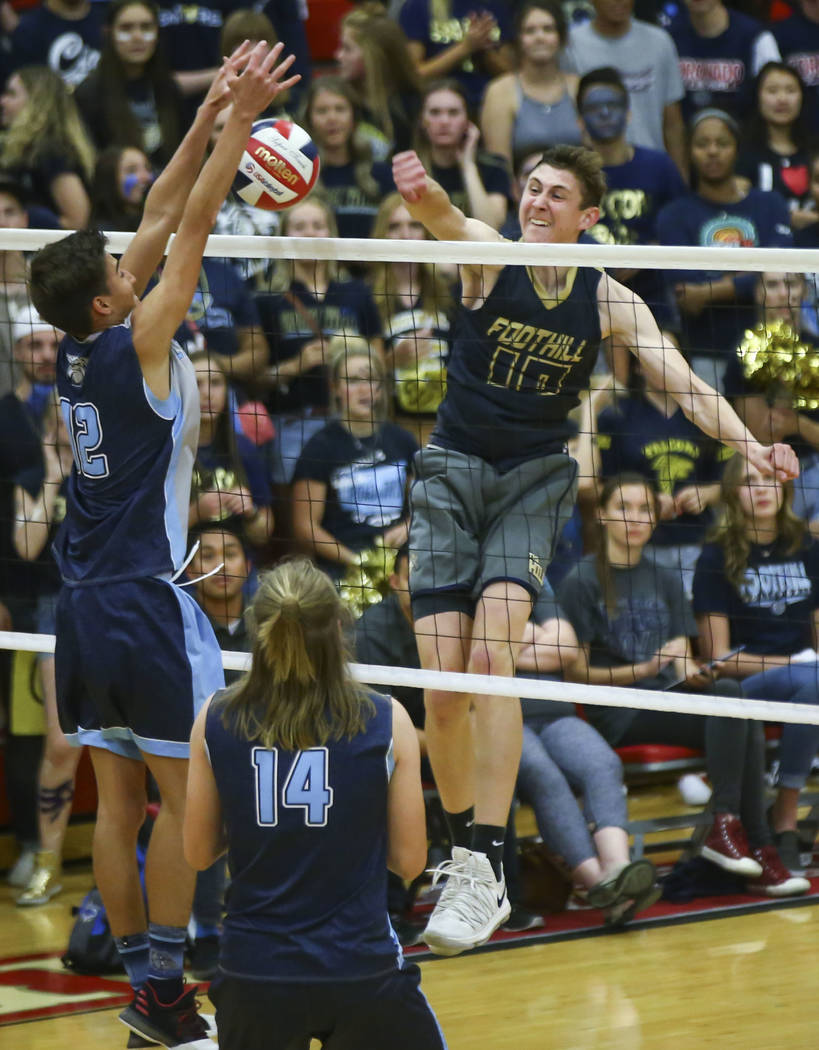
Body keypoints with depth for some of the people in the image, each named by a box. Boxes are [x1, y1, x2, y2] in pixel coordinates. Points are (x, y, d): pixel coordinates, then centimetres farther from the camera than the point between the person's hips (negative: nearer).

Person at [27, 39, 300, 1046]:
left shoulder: (74, 350, 5)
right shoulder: (134, 345, -13)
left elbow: (161, 221, 10)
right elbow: (188, 227, -13)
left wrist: (209, 114, 11)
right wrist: (238, 118, -10)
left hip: (86, 606, 8)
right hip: (148, 605, -8)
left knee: (118, 800, 8)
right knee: (181, 799, -2)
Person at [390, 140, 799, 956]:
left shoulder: (607, 300, 0)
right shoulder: (489, 259, -5)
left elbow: (680, 382, -6)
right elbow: (448, 221, -28)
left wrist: (750, 446, -24)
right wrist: (422, 194, -53)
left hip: (533, 482, 0)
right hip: (452, 474, 0)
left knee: (490, 659, -22)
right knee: (442, 687, -6)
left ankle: (485, 866, -23)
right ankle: (464, 856, 15)